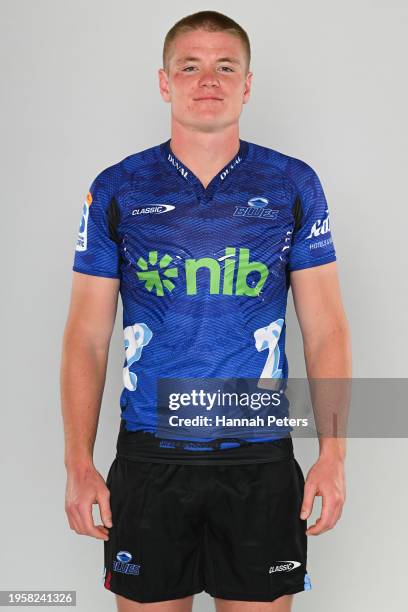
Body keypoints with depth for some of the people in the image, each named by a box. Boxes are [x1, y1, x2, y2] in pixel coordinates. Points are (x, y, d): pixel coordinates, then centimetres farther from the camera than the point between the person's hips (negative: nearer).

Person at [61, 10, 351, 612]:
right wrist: (79, 464, -5)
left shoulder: (293, 185, 2)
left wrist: (334, 455, -6)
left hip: (261, 459, 0)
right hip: (149, 458, 0)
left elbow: (326, 329, 2)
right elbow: (87, 337, 2)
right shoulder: (117, 191, 2)